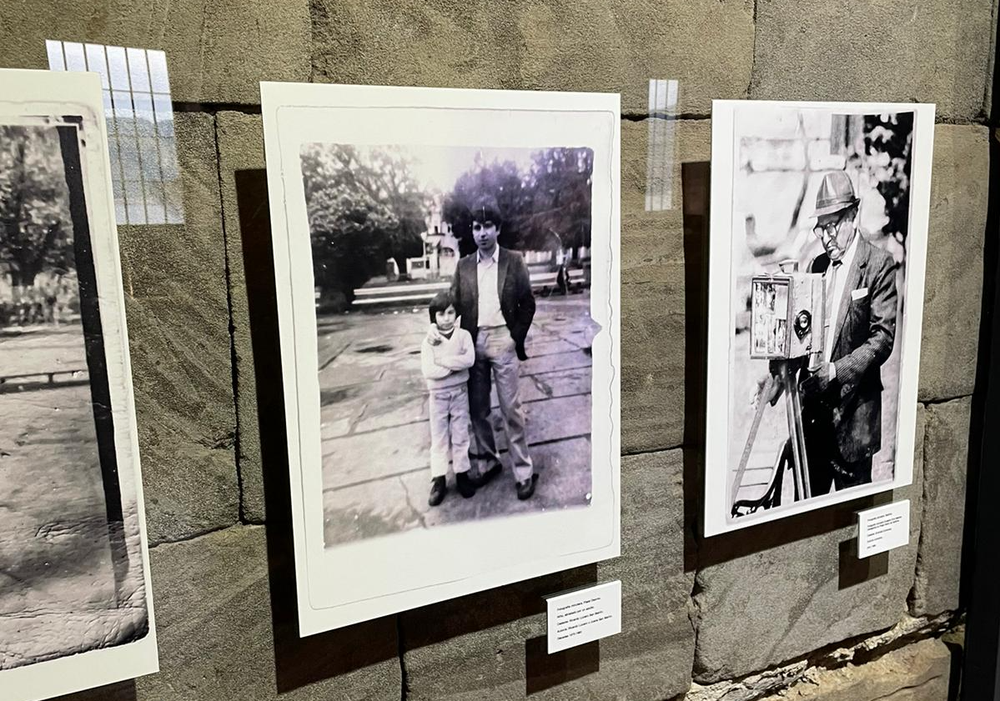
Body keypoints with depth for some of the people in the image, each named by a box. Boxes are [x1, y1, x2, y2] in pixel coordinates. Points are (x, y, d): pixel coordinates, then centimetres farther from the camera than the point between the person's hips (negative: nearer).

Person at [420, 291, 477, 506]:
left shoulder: (463, 335, -5)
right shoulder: (428, 342, -8)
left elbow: (469, 359, -21)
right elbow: (428, 371, -18)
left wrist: (442, 360, -22)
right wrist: (455, 365, -20)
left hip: (460, 392, 0)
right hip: (438, 395, 0)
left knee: (460, 435, 9)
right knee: (438, 438, 6)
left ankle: (462, 474, 21)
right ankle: (439, 480, 12)